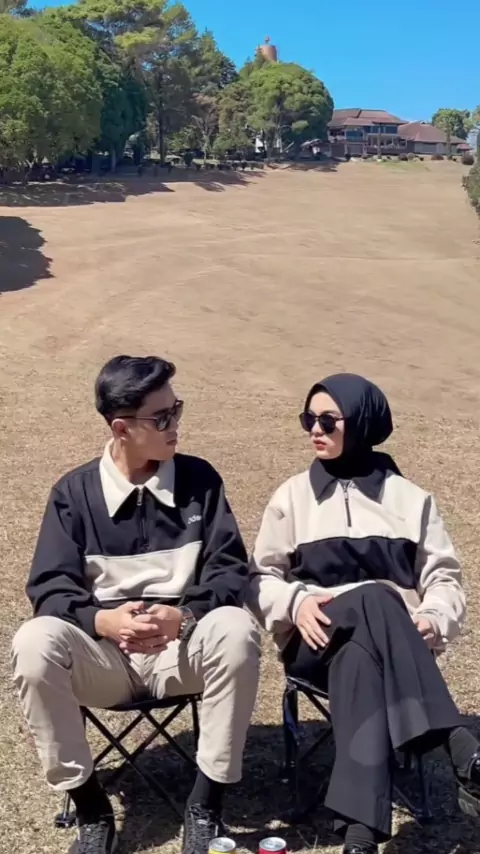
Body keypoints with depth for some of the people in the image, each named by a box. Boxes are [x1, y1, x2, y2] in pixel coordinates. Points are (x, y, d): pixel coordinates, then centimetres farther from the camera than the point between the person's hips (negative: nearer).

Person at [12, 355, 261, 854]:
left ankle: (206, 802, -14)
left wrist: (183, 615, -24)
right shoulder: (74, 492, 0)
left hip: (185, 646, 0)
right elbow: (50, 587, -5)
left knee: (237, 630, -32)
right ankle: (90, 808, -12)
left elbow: (230, 569, -3)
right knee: (34, 644, -30)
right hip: (102, 652, 0)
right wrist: (101, 620, -27)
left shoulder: (199, 479, 2)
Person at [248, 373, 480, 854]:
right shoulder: (293, 496, 12)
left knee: (357, 661, -41)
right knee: (376, 600, -38)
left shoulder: (409, 498, 11)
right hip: (317, 641, 0)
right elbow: (261, 577, 10)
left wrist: (435, 621, -14)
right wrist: (296, 603, -13)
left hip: (396, 644, 1)